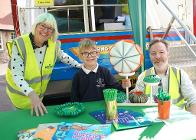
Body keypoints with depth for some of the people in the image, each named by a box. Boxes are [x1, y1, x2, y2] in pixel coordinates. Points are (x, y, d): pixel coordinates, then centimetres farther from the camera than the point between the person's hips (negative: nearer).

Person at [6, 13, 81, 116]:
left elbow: (62, 56, 12)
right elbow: (17, 76, -27)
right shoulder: (20, 44, -23)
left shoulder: (54, 44, -12)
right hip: (20, 93, -4)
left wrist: (79, 65, 13)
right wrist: (31, 94, -39)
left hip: (40, 93, 4)